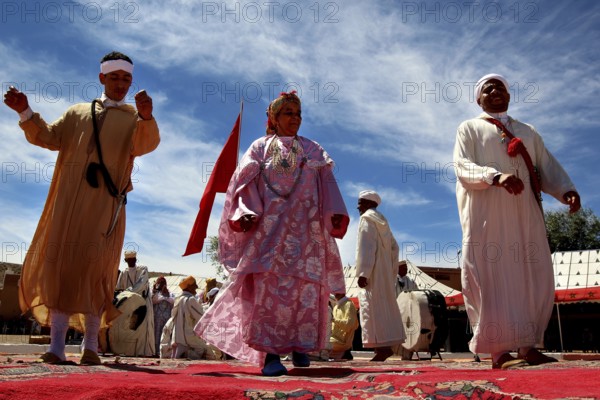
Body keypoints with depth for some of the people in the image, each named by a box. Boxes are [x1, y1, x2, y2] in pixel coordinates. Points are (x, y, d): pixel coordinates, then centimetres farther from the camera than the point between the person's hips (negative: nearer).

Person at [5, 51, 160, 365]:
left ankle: (91, 345, 1)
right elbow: (48, 137, 13)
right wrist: (25, 112, -3)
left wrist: (146, 116, -30)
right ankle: (57, 346, -1)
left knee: (95, 269, -6)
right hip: (68, 201, 3)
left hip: (105, 203, -2)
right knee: (59, 264, -3)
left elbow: (146, 144, -10)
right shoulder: (77, 113, 21)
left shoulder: (134, 119, 11)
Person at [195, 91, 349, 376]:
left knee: (306, 286, -2)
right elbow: (244, 182, 4)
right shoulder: (261, 147, 14)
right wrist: (245, 212, -13)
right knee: (270, 284, -12)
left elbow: (327, 183, 10)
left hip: (306, 227, 2)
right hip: (269, 226, -2)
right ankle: (270, 352, -12)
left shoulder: (313, 150, 20)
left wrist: (335, 212, -6)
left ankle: (300, 346, 11)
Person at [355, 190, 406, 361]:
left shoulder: (367, 218, -7)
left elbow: (366, 247, -18)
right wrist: (392, 272, 18)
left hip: (372, 272, -9)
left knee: (372, 306, -11)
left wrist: (362, 273, -22)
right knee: (385, 305, 8)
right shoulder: (382, 221, 20)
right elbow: (394, 248, 19)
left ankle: (382, 346, -16)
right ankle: (386, 345, 9)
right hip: (384, 271, 9)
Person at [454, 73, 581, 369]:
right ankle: (500, 351, -7)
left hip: (524, 214, 5)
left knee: (535, 278, -1)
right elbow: (461, 166, -3)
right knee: (492, 278, -8)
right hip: (486, 215, -4)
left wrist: (566, 190, -7)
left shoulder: (528, 132, 25)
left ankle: (527, 345, 7)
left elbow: (548, 167, 15)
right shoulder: (469, 129, 13)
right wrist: (496, 176, -22)